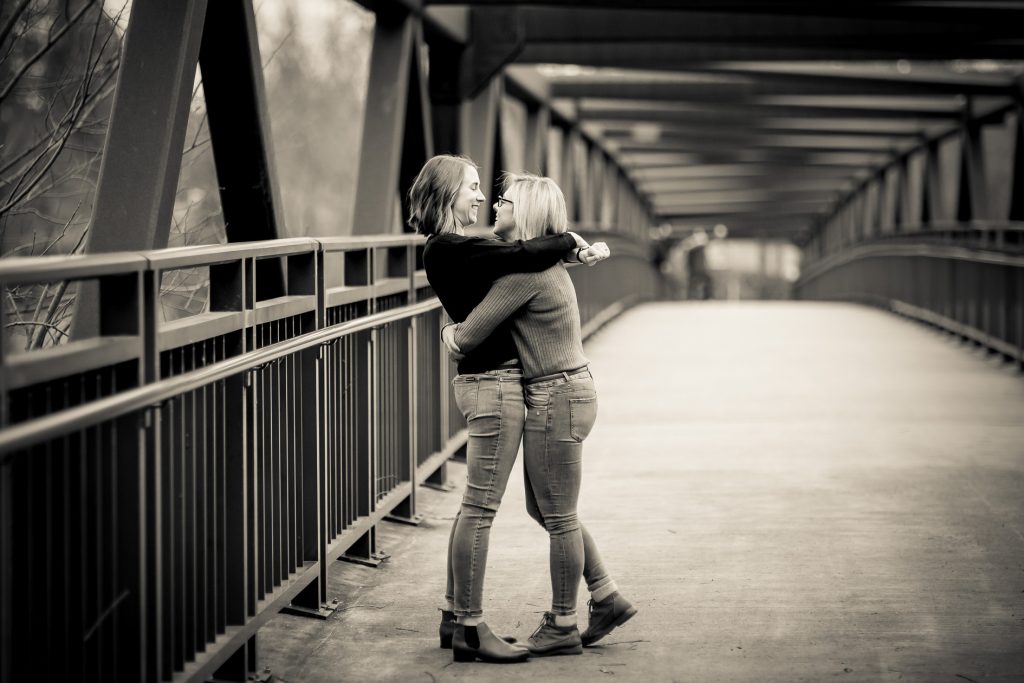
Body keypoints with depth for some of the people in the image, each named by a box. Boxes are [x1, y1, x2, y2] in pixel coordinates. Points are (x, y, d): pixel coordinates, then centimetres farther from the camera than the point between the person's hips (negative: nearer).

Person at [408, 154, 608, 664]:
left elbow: (517, 256, 20)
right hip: (494, 383, -11)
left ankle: (454, 617, 22)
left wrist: (574, 250, 5)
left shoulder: (456, 249, 16)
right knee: (480, 508, -6)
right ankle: (469, 630, -2)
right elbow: (523, 256, -23)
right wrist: (570, 241, -5)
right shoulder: (448, 251, -15)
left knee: (475, 506, 15)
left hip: (489, 381, 11)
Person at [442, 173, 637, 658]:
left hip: (557, 398, -10)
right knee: (543, 508, 18)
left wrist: (449, 333, 4)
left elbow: (468, 337, -18)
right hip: (566, 393, 10)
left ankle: (562, 627, 11)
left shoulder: (524, 270, -19)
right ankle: (607, 599, 24)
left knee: (558, 517, 1)